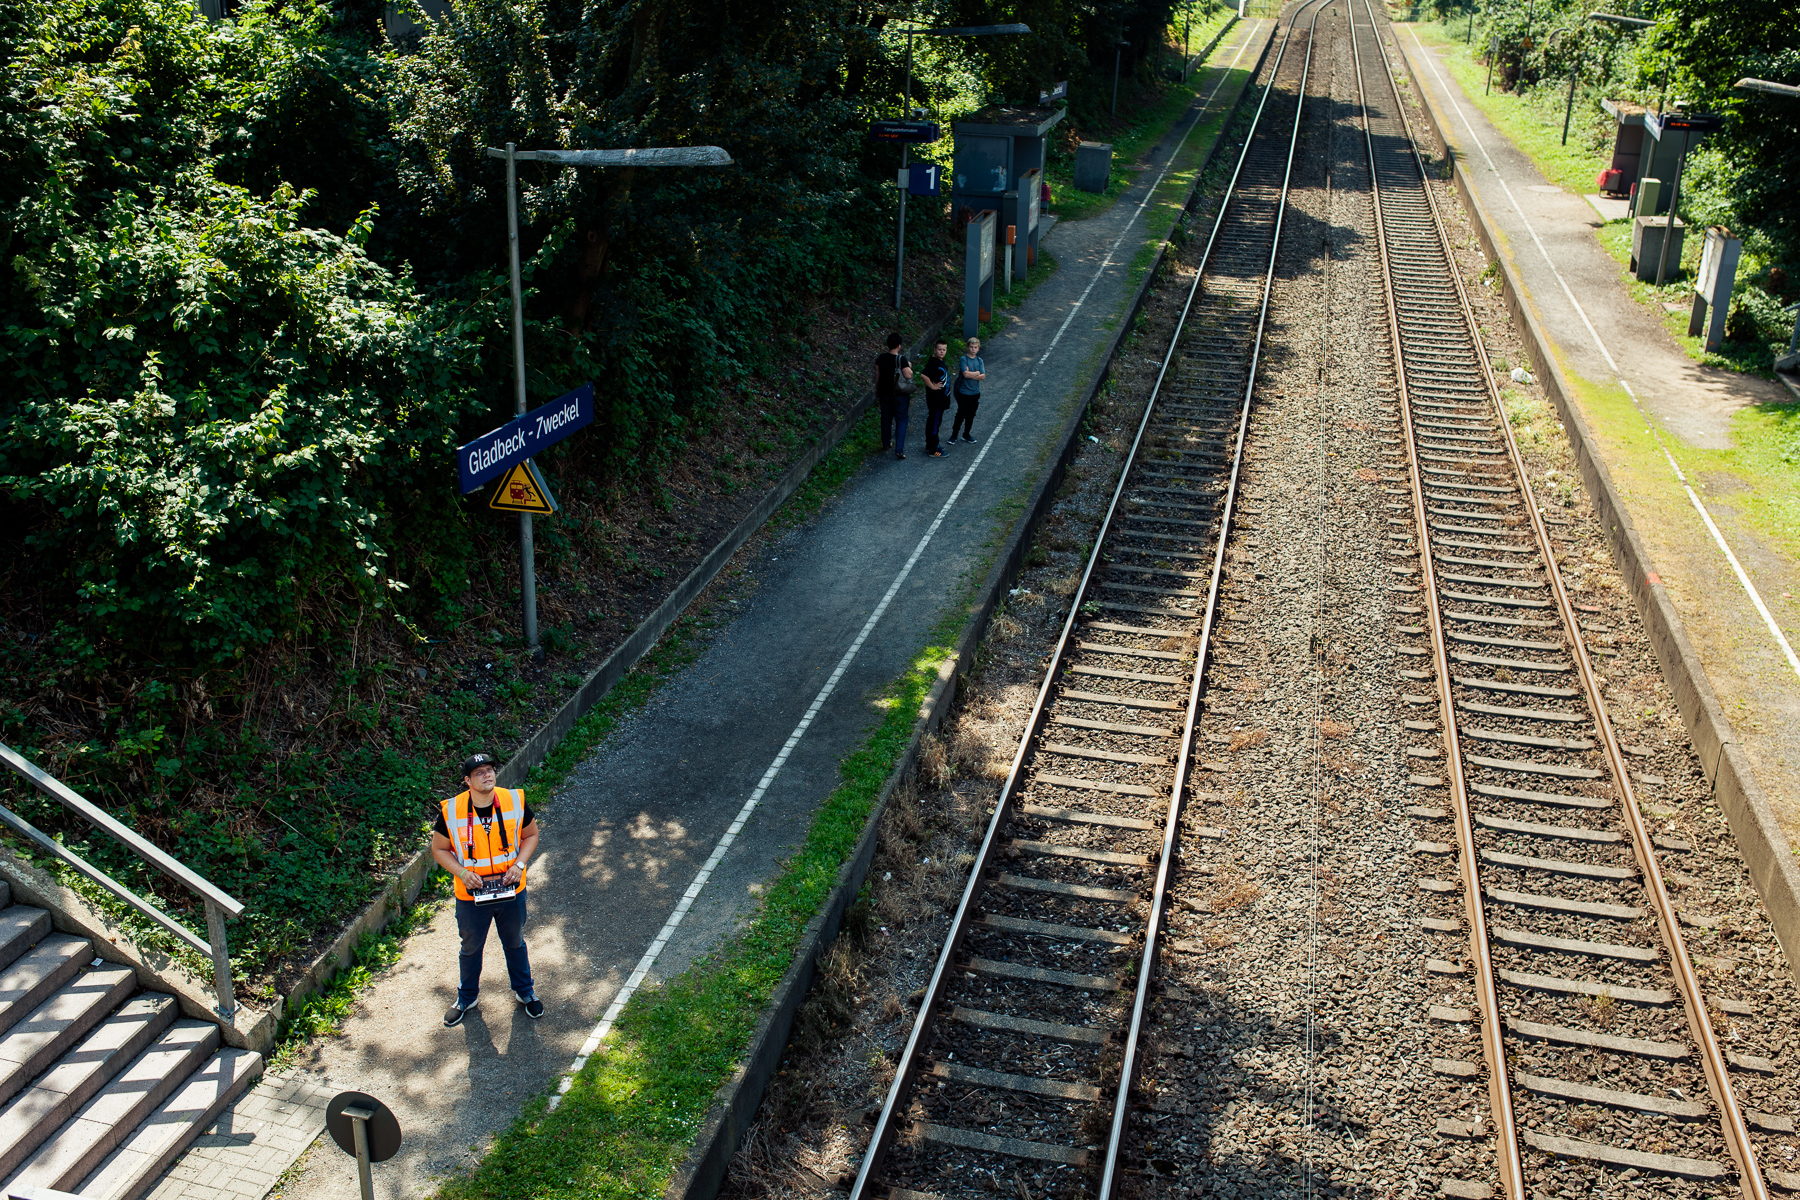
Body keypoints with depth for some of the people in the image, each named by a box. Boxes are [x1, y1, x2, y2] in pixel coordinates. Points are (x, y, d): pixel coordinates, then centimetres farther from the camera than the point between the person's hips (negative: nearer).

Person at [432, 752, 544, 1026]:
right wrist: (462, 873, -19)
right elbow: (439, 849, -4)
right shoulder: (451, 811, -17)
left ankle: (524, 991, 45)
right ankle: (466, 998, 44)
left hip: (511, 890, 1)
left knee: (515, 943, 21)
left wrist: (519, 864, -14)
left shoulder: (515, 801, -14)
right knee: (471, 948, 20)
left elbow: (531, 834, 2)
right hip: (471, 895, -1)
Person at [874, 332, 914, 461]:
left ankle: (886, 443, 37)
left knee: (886, 418, 21)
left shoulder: (880, 358, -2)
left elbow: (877, 377, 5)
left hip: (884, 393, 5)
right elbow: (908, 375, -21)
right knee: (901, 421, 3)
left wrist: (877, 393, 17)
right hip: (899, 395, -5)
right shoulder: (901, 359, -17)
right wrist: (909, 367, 0)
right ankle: (899, 449, -6)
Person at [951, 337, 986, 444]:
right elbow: (965, 374, -22)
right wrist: (977, 373, -9)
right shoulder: (963, 359, -10)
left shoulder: (979, 361, 5)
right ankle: (954, 435, 10)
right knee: (961, 415, -1)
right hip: (964, 392, -5)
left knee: (971, 415, 14)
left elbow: (983, 376, -4)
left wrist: (970, 374, -15)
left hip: (975, 392, 5)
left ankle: (966, 435, 27)